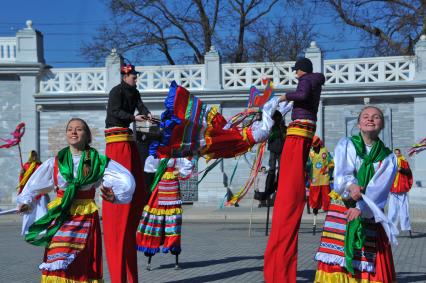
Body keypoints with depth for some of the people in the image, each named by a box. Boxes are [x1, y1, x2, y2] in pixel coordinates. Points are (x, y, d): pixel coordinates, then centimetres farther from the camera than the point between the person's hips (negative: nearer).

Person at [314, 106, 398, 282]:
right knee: (336, 258, -9)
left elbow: (380, 187, -6)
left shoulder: (388, 158, 8)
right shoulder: (345, 145, 10)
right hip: (341, 209, 0)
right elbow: (342, 172, -6)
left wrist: (362, 208, -22)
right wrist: (350, 186, -28)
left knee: (371, 266, -6)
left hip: (370, 214, 0)